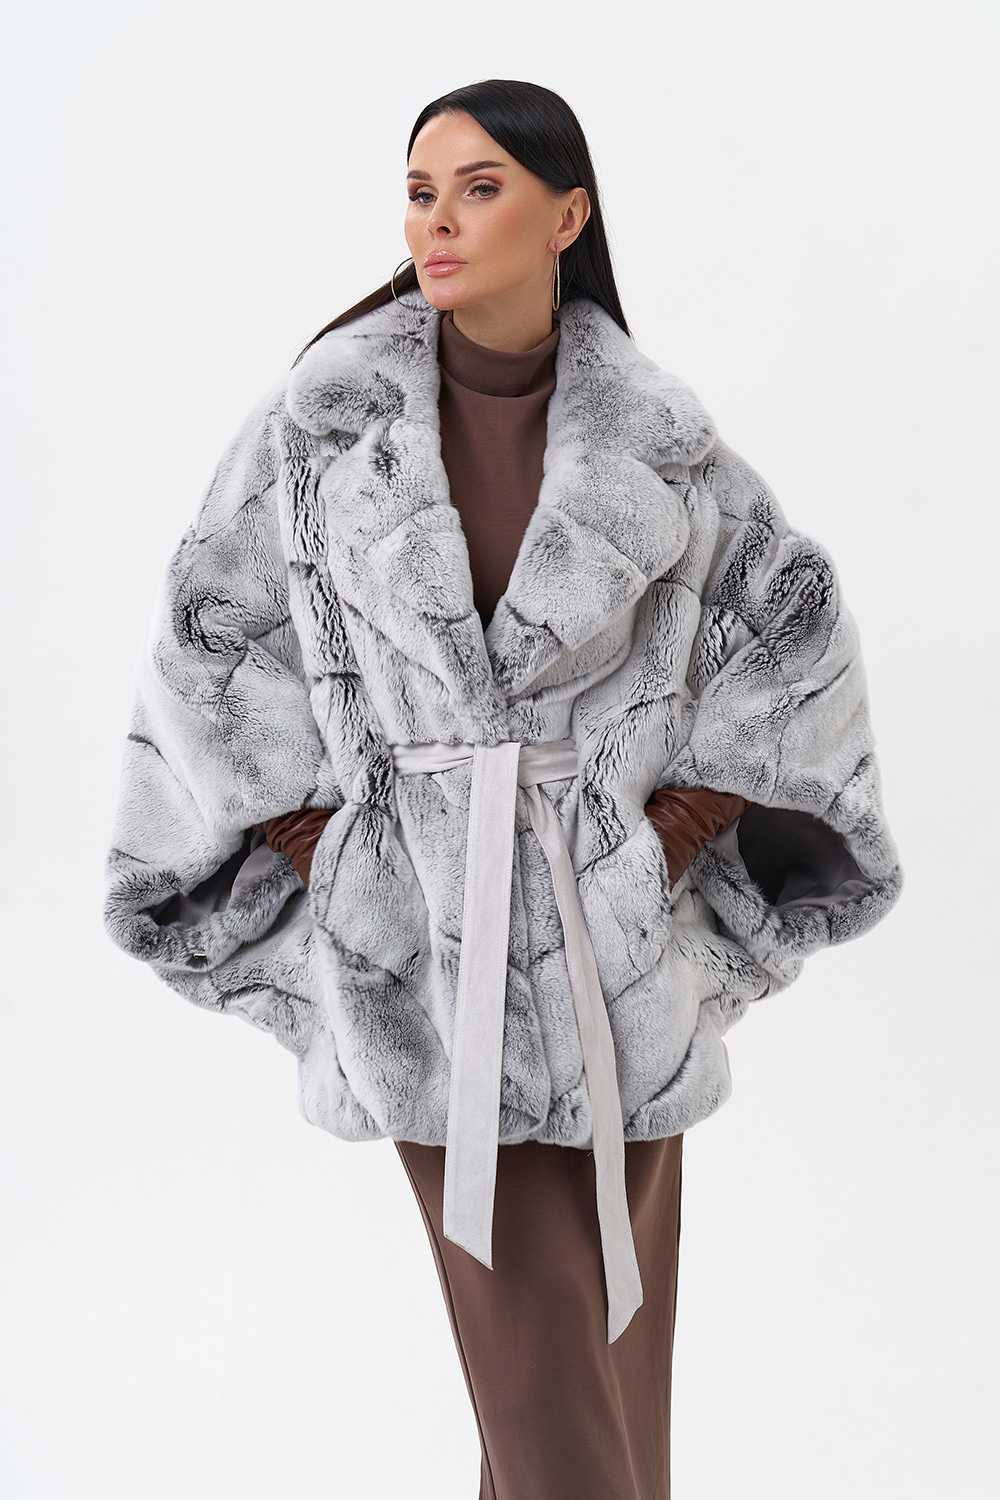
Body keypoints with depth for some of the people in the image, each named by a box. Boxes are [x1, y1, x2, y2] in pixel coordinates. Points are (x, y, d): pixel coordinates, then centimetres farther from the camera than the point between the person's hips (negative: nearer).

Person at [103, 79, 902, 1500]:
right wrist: (318, 839, -3)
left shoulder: (652, 430, -3)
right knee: (518, 1296, 1)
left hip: (608, 904, 1)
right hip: (425, 910, -1)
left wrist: (690, 815, 0)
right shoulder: (330, 401, -4)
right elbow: (210, 624, 2)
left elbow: (791, 614, 8)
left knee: (614, 1278, 11)